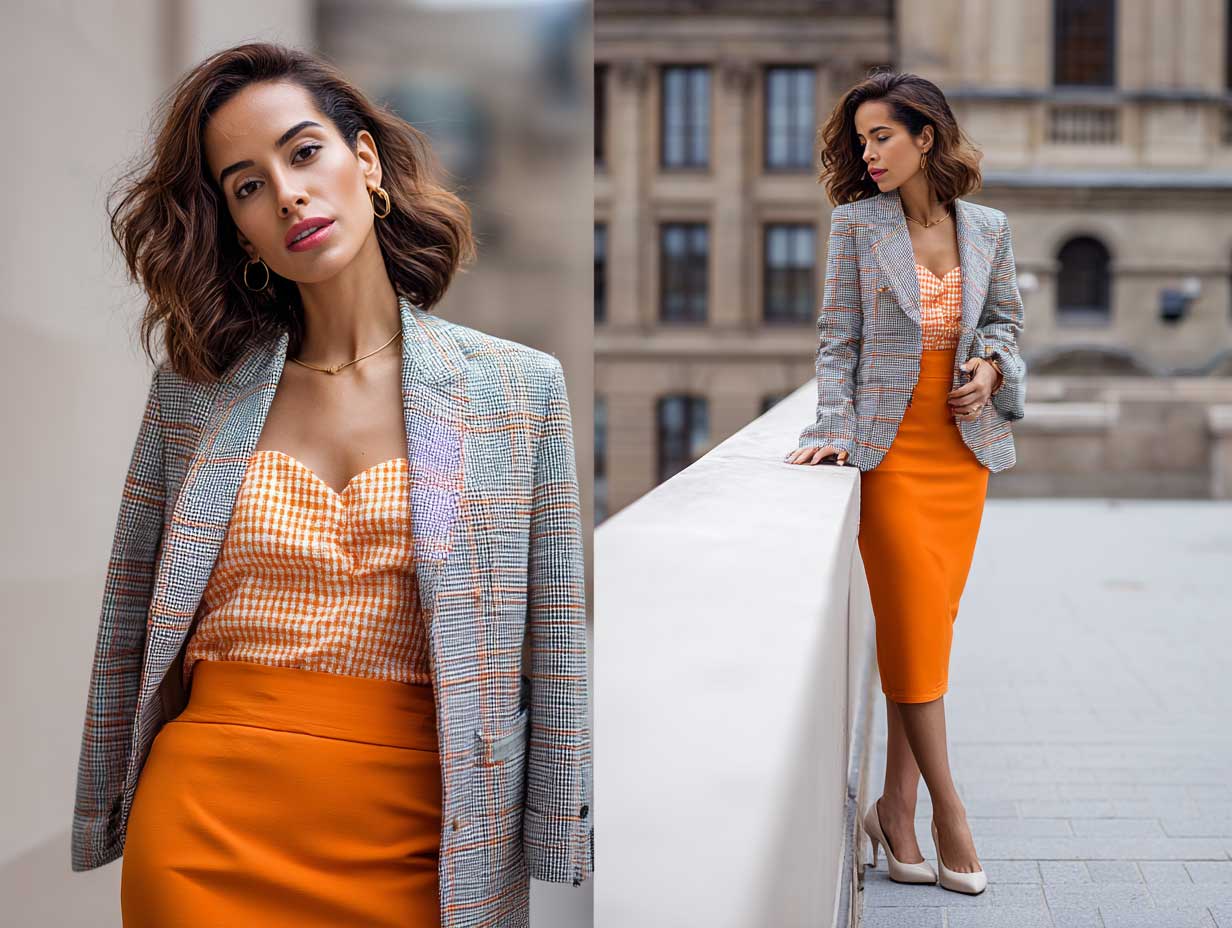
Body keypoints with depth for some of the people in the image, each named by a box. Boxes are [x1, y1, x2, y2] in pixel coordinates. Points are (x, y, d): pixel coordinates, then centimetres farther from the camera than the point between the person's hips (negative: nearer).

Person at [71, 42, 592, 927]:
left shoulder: (520, 387, -1)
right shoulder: (194, 391, 4)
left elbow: (554, 652, 0)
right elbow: (130, 623, 9)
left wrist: (555, 843, -1)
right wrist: (103, 821, 10)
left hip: (409, 847, -1)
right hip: (204, 832, 1)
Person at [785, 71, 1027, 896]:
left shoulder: (988, 229, 6)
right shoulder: (857, 224, -1)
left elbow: (1006, 317, 18)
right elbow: (838, 338, 0)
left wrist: (992, 364, -3)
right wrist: (832, 431, -10)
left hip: (966, 446, 3)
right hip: (891, 447, -3)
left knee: (929, 626, 5)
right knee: (914, 625, -4)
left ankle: (897, 806, 14)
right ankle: (946, 808, 5)